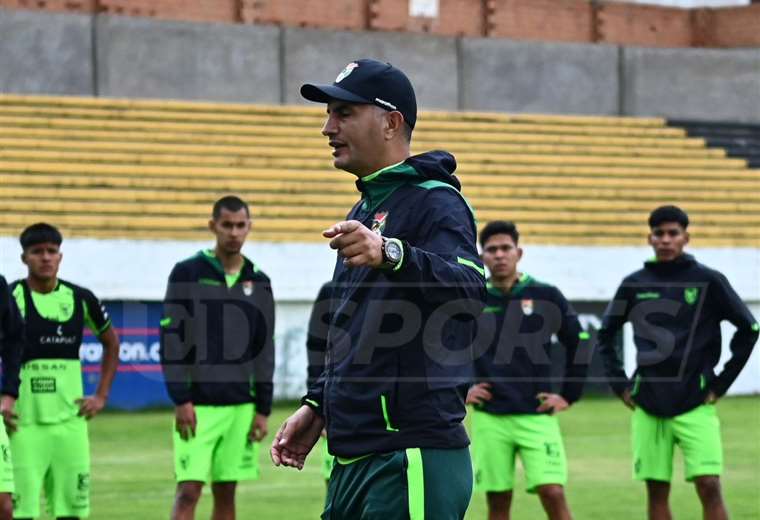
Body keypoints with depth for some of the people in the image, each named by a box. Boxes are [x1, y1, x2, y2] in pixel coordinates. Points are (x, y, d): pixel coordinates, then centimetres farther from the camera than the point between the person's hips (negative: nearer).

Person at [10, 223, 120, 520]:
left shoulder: (80, 299, 6)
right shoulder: (11, 298, -6)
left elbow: (111, 343, 20)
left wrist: (102, 396, 12)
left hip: (70, 421, 4)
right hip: (24, 424, -4)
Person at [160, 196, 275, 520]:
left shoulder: (258, 282, 10)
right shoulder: (188, 273, -2)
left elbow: (265, 350, 12)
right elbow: (172, 340, -4)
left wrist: (263, 409, 7)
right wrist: (180, 401, -11)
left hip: (241, 406, 4)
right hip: (197, 404, -4)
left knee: (226, 492, 6)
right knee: (188, 491, -9)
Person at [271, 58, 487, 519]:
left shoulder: (435, 201, -9)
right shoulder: (365, 210, 21)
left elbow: (470, 291, -29)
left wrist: (391, 254, -45)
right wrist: (318, 405, 22)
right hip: (352, 461, 10)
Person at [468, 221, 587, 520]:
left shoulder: (545, 296, 1)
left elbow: (579, 344, 8)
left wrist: (569, 396, 4)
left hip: (537, 416, -1)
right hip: (489, 418, 1)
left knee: (553, 493, -11)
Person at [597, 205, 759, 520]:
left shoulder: (708, 281, -1)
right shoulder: (634, 284, 6)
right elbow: (606, 334, 18)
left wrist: (721, 383, -1)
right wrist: (619, 383, 9)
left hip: (695, 403, -3)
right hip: (648, 407, 3)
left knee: (709, 486, -11)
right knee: (656, 491, 4)